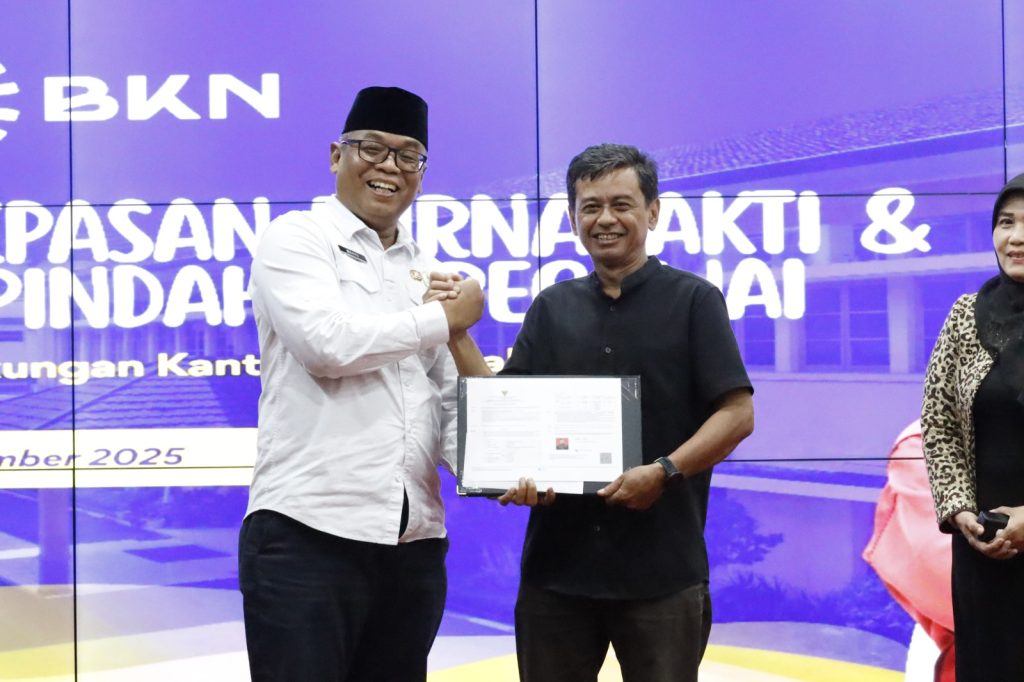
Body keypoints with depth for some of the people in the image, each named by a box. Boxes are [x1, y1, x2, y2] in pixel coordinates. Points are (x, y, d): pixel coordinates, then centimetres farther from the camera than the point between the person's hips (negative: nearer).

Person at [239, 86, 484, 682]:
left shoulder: (427, 271, 18)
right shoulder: (296, 238, 1)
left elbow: (449, 398, 17)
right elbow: (326, 342, -16)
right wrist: (444, 319, -3)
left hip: (414, 542, 6)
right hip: (308, 531, -6)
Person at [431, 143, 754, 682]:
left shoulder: (692, 300, 1)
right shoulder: (552, 308, 12)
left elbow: (737, 413, -5)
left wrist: (664, 471, -19)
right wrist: (455, 332, -2)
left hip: (661, 569, -3)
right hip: (556, 563, 4)